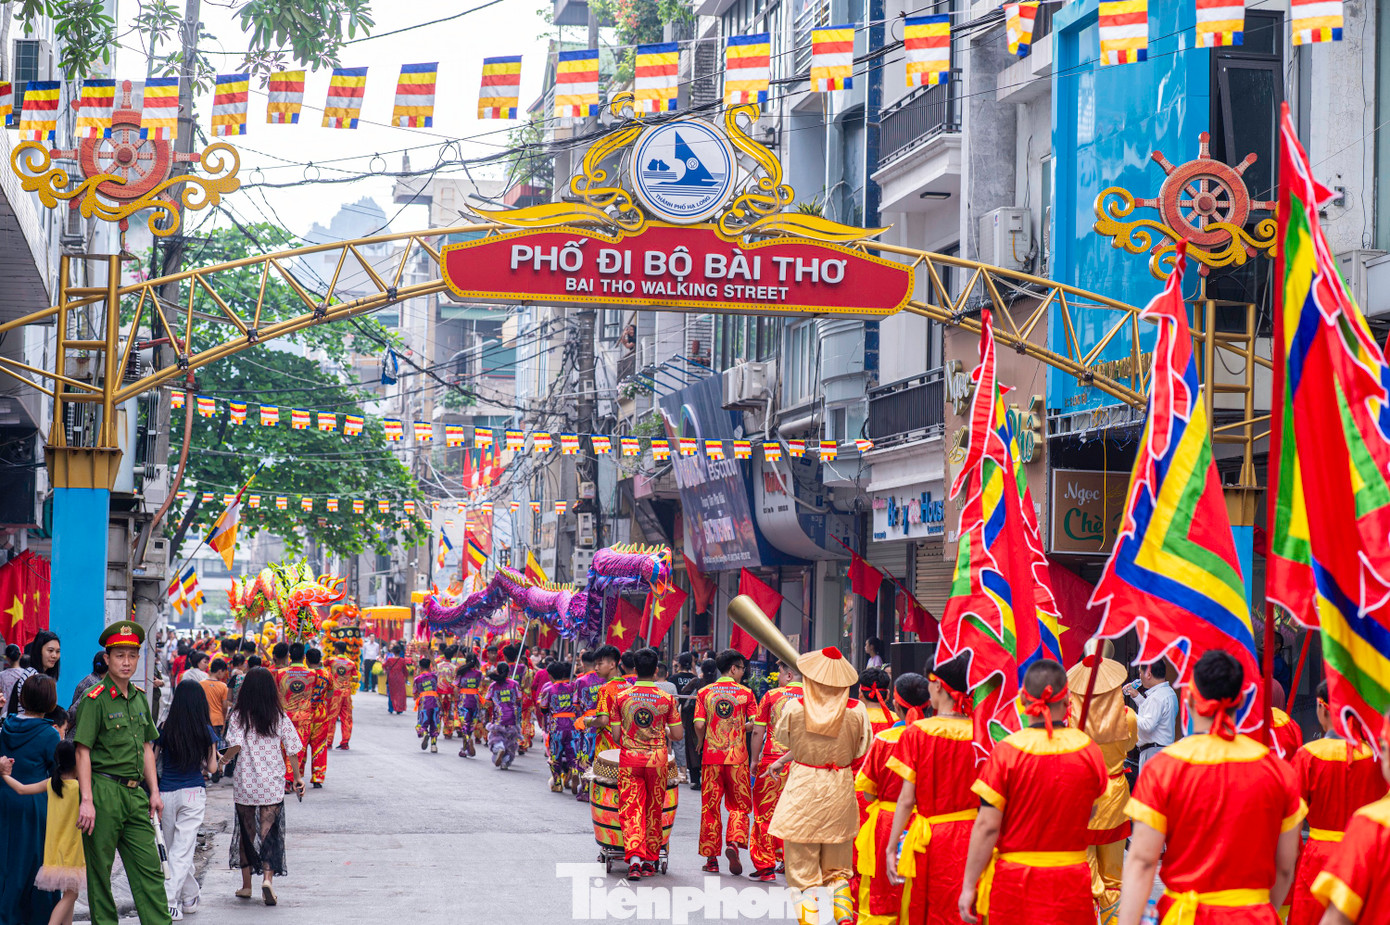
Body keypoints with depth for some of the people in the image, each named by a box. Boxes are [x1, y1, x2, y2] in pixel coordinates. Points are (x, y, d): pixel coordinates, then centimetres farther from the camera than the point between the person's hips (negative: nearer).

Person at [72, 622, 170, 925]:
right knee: (99, 869, 2)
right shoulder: (95, 699, -7)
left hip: (135, 793, 6)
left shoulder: (139, 698, 14)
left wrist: (154, 792, 15)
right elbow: (82, 752, -11)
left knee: (149, 867, 2)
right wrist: (87, 800, -18)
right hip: (104, 790, -6)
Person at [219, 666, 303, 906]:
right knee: (269, 833, 2)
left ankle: (246, 884, 20)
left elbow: (235, 746, -18)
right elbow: (292, 750, -1)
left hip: (244, 786, 0)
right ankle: (267, 876, -19)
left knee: (246, 832, 14)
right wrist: (297, 778, 10)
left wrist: (224, 759, 2)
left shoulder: (238, 717, -6)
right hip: (273, 786, 0)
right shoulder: (280, 717, -2)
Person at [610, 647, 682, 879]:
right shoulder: (667, 699, -3)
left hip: (629, 760, -1)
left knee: (630, 810, 0)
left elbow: (617, 735, 0)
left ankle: (634, 858, -19)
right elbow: (678, 735, -1)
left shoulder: (621, 697, -3)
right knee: (654, 811, 14)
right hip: (657, 760, 1)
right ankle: (650, 861, 21)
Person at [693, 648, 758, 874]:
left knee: (710, 807, 7)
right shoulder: (745, 693, -1)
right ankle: (733, 843, -15)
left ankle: (711, 858, 8)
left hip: (711, 756, 1)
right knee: (739, 805, 9)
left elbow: (699, 725, -5)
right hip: (737, 757, -1)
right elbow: (755, 724, -6)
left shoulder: (705, 693, 2)